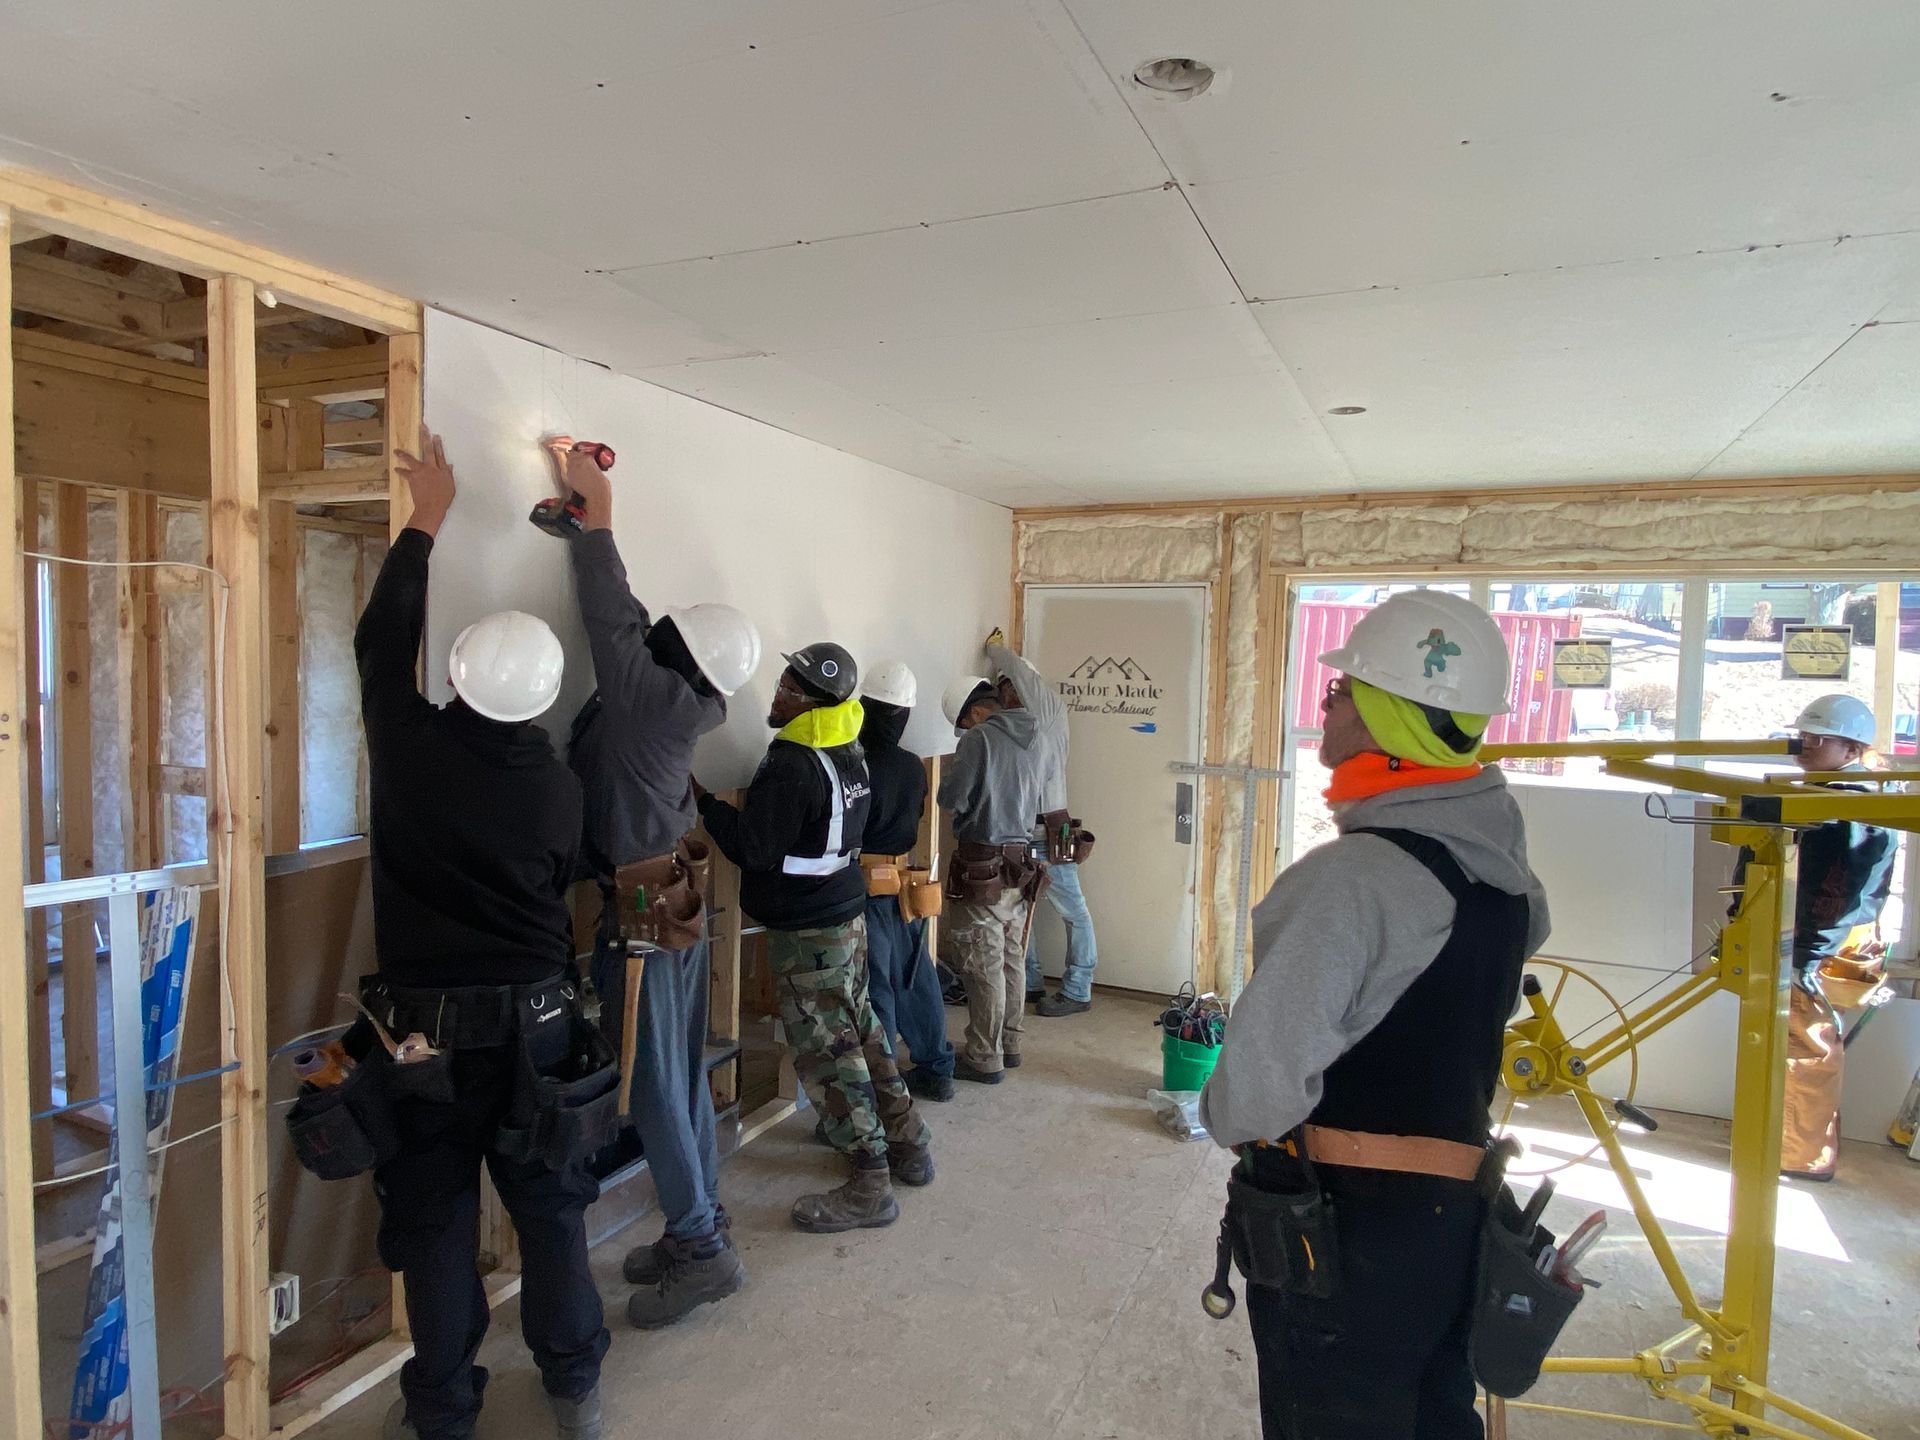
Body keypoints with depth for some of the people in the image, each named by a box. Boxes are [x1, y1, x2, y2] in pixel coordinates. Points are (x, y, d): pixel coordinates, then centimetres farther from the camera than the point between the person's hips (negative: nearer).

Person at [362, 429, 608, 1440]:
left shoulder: (408, 746, -13)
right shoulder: (557, 787, -11)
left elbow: (383, 638, 3)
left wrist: (425, 523, 12)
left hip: (426, 1023, -1)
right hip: (532, 1020, 1)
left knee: (435, 1218, 12)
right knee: (551, 1207, 14)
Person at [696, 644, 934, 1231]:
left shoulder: (792, 765, -23)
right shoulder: (850, 753, 8)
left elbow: (752, 849, -20)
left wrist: (703, 799, -12)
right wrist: (752, 808, 15)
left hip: (807, 933, -9)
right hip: (848, 916, 10)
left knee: (826, 1051, -1)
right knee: (861, 1030, 19)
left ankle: (870, 1188, 7)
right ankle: (909, 1147, 30)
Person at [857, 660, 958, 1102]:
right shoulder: (914, 767, 0)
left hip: (866, 882, -6)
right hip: (904, 880, 6)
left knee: (874, 987, 3)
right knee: (916, 978, 16)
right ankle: (936, 1069, 27)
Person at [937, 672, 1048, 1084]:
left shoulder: (979, 738, -15)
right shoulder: (1033, 740, 9)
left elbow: (950, 798, -14)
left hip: (982, 869, -8)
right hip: (1020, 865, 8)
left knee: (984, 967, 1)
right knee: (1012, 960, 16)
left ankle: (985, 1059, 9)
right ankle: (1009, 1045, 27)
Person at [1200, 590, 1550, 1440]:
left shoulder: (1352, 875, -25)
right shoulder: (1504, 869, 2)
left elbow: (1262, 1075, -27)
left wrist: (1228, 1121, -6)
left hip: (1344, 1233, -8)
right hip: (1455, 1211, 8)